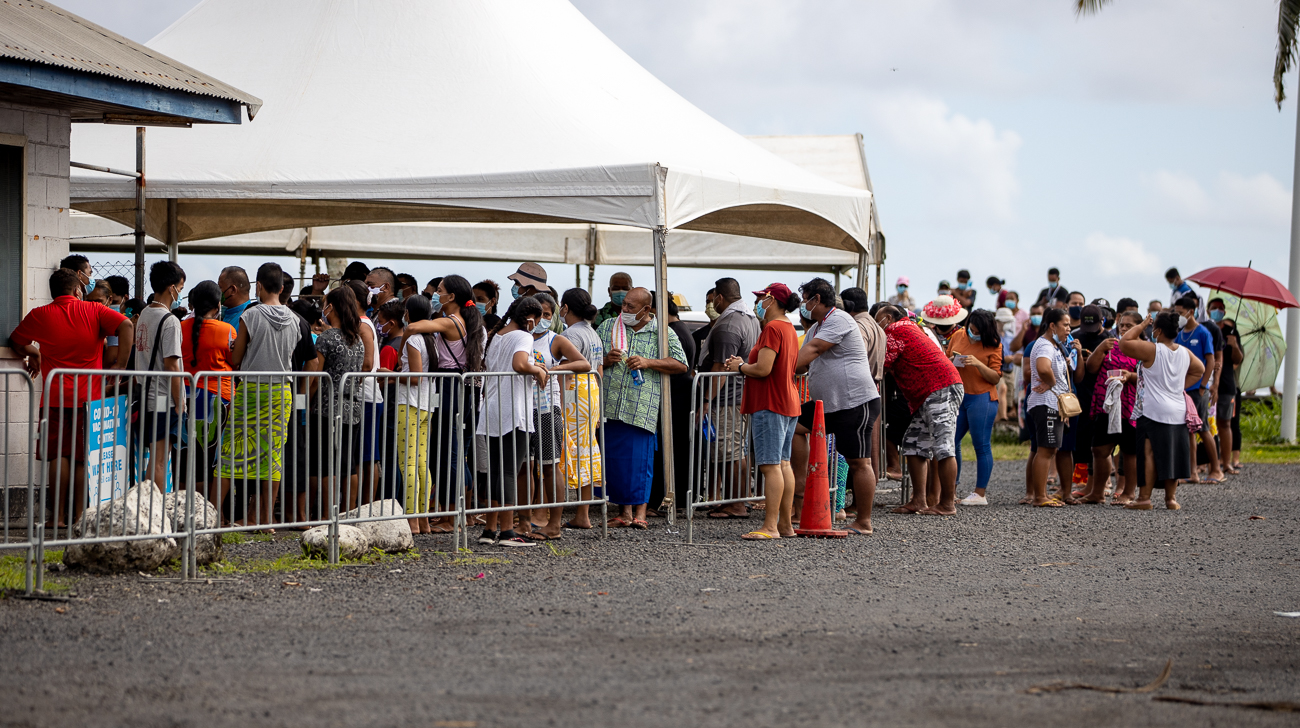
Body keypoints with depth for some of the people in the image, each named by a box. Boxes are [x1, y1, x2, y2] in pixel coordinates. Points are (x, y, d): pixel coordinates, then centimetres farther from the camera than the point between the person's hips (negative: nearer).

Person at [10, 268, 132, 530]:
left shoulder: (40, 316, 4)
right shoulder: (94, 311, 3)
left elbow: (16, 341, 17)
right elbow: (126, 326, -10)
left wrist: (33, 354, 36)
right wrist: (120, 365, -7)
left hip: (55, 397, 0)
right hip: (89, 397, 0)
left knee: (58, 456, 3)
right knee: (84, 459, 4)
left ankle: (59, 517, 0)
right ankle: (79, 518, 3)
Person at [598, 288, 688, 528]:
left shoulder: (662, 332, 5)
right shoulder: (607, 327, 13)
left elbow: (681, 364, 1)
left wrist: (648, 363, -10)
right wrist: (606, 360, -5)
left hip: (642, 407, -3)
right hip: (610, 406, 3)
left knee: (639, 457, -6)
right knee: (614, 457, 2)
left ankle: (640, 511, 2)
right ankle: (624, 510, 10)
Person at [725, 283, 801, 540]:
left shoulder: (772, 328, -15)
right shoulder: (789, 328, 17)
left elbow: (763, 369, -22)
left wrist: (740, 367, -5)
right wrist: (745, 364, 15)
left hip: (770, 405, -10)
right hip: (788, 404, 10)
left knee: (770, 465, -11)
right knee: (783, 464, 11)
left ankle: (770, 526, -14)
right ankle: (786, 524, 12)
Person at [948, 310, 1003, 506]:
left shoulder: (993, 345, -5)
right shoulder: (958, 336, 7)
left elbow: (995, 378, -8)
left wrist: (978, 364, -22)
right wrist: (950, 361, -5)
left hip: (981, 398, -5)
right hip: (957, 396, 5)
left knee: (981, 445, -3)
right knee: (951, 442, 4)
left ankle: (980, 493, 1)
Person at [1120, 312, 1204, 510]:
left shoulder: (1151, 350, -12)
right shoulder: (1185, 353, 8)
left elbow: (1124, 343, -12)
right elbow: (1199, 370, 24)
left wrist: (1141, 325, 0)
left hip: (1154, 412, -6)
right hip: (1178, 412, 6)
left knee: (1149, 453, -6)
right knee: (1173, 454, 10)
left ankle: (1144, 497, -8)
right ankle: (1171, 497, 12)